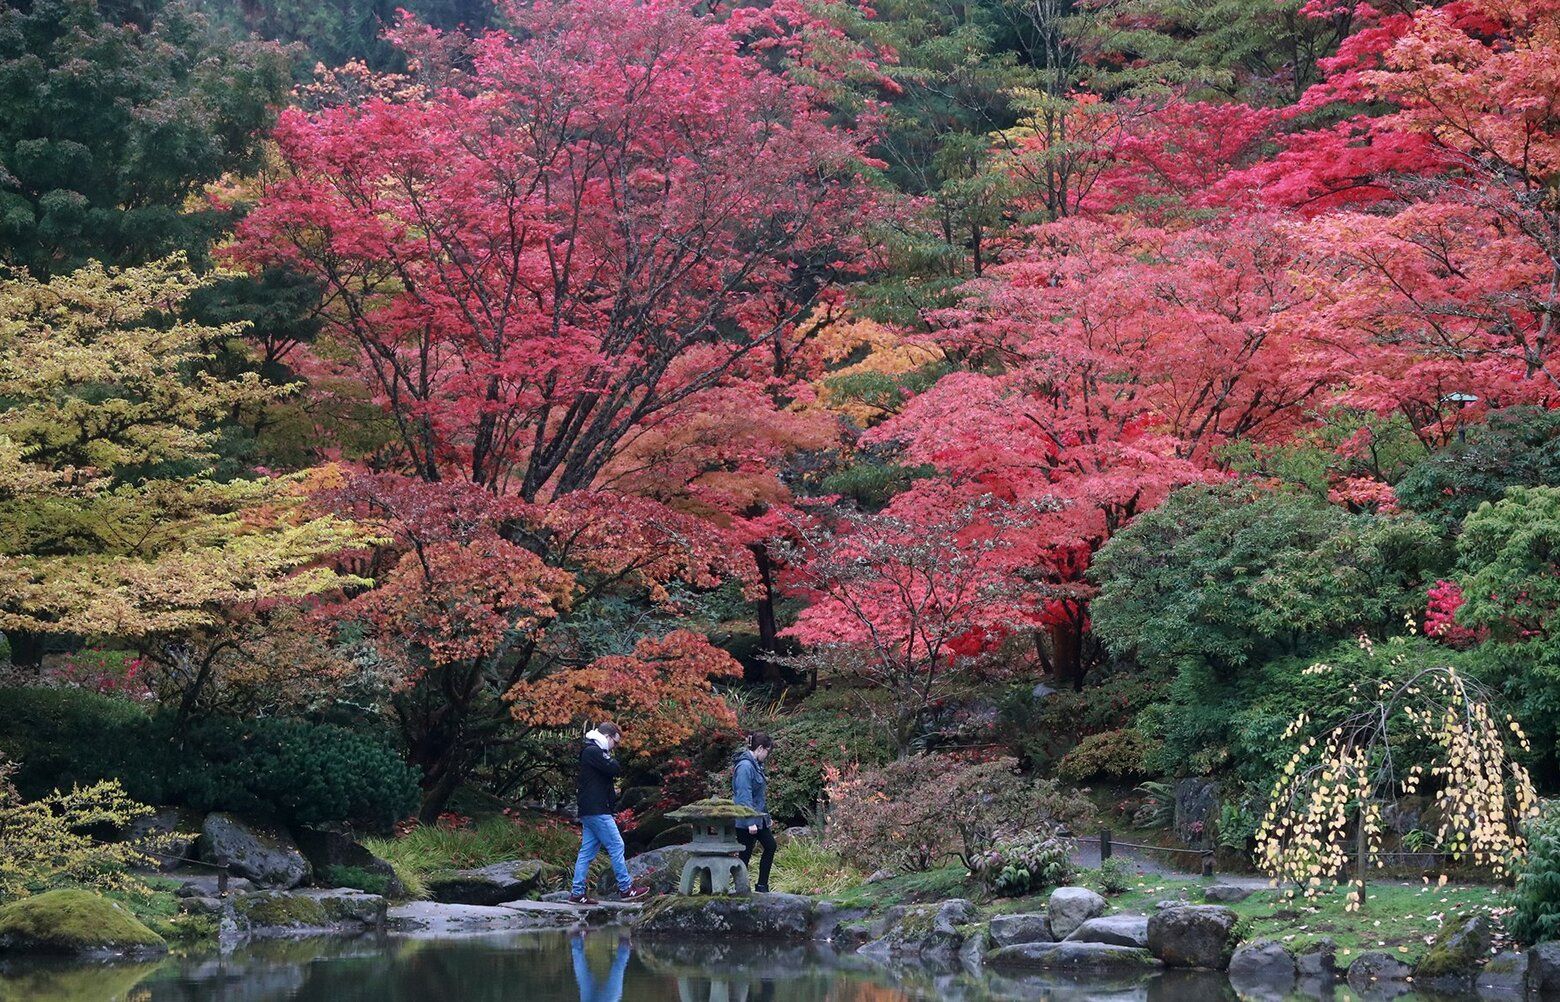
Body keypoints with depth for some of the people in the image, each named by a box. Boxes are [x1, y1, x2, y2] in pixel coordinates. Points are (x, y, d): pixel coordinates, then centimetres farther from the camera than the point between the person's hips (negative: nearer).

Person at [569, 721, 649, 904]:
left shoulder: (592, 752, 22)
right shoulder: (593, 751, -12)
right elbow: (614, 769, -18)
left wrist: (612, 789, 6)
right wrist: (613, 761, 2)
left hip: (589, 811, 10)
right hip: (597, 811, -10)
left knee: (587, 852, 7)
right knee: (616, 846, -5)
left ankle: (577, 892, 5)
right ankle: (626, 888, -1)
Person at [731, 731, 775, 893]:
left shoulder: (755, 764, 10)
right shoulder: (745, 766, -21)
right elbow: (744, 796, -24)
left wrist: (766, 816, 19)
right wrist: (751, 822, -26)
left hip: (759, 817, 10)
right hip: (747, 820, -10)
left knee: (770, 846, 14)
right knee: (745, 855, -1)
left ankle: (762, 886, 22)